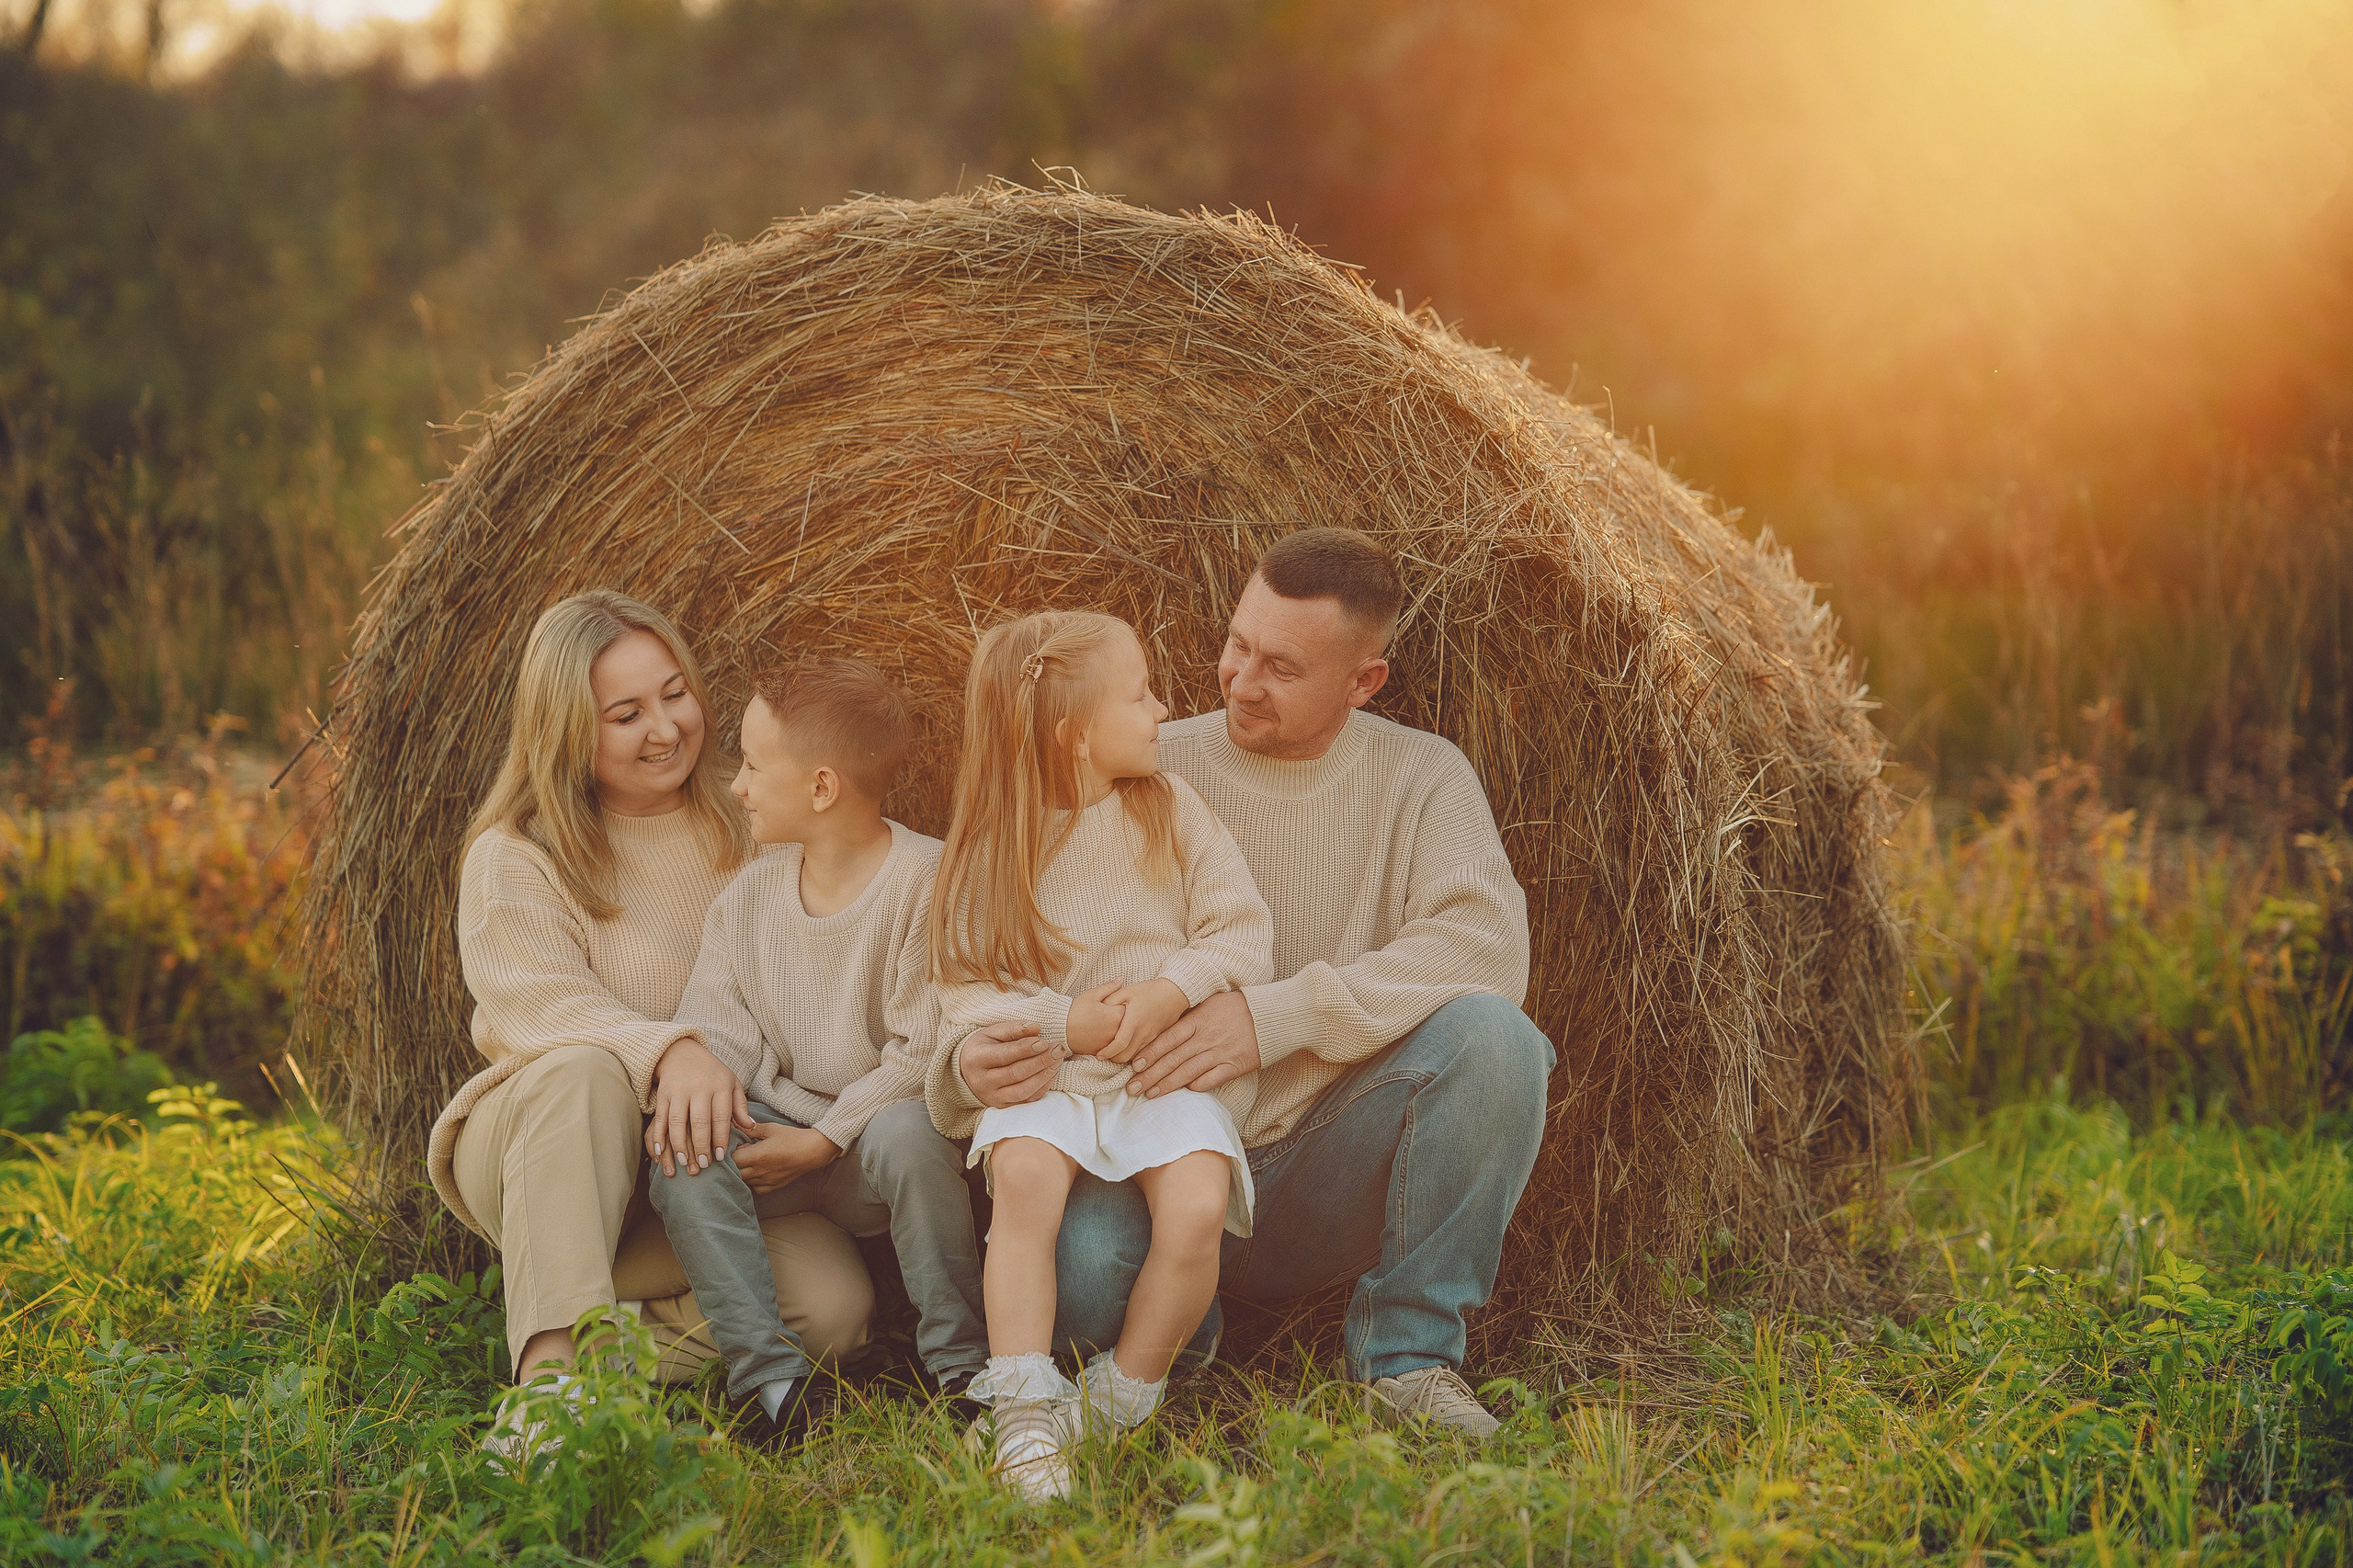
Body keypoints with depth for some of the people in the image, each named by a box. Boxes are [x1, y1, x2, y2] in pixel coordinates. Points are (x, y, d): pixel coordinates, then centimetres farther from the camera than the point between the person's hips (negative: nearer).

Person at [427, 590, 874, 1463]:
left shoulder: (744, 832, 11)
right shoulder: (515, 860, -1)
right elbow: (540, 1005, -17)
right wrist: (669, 1049, -37)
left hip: (713, 1162, 3)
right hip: (534, 1154, -3)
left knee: (833, 1303, -25)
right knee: (583, 1075, -39)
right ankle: (554, 1370, -43)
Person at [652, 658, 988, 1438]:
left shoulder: (926, 881, -13)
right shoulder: (748, 898, 7)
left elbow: (923, 1051, -16)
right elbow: (718, 1026, 4)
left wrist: (822, 1140, -19)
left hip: (878, 1122, -5)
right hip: (780, 1126, 5)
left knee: (907, 1133, -38)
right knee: (683, 1153, -22)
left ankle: (962, 1366, -23)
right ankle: (768, 1374, -28)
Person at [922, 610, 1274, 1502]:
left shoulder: (1169, 810, 6)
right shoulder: (993, 848, 1)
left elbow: (1244, 933, 3)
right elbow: (966, 990, -2)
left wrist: (1173, 991, -15)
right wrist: (1062, 1021, -16)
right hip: (1042, 1074, -1)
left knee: (1198, 1201, -27)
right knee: (1024, 1170, -33)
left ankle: (1123, 1400, -6)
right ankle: (1025, 1419, -29)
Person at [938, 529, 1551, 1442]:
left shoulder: (1419, 775, 2)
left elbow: (1487, 945, -16)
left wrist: (1277, 1014, -27)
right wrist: (969, 1062, -26)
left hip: (1333, 1179, 1)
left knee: (1490, 1034, -28)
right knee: (1078, 1258, -35)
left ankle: (1408, 1354, -11)